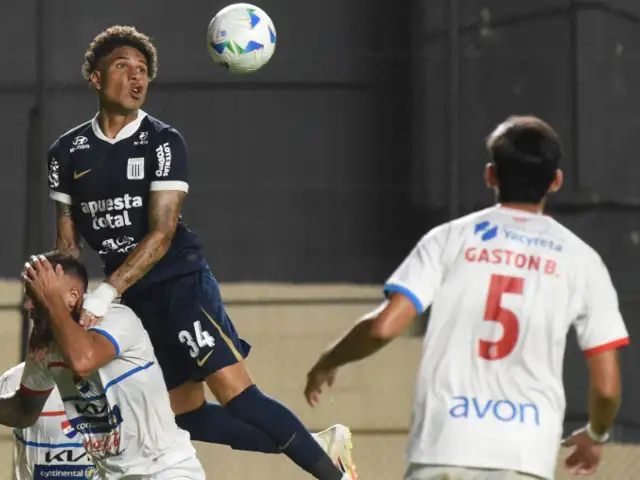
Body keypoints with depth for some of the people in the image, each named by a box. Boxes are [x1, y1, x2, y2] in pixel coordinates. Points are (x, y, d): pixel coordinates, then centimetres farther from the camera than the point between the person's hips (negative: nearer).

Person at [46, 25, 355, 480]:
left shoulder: (163, 142, -7)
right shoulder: (67, 152, 6)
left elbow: (160, 236, -15)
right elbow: (68, 243, 11)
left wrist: (103, 295, -24)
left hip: (181, 283, -5)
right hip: (132, 299, 5)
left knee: (235, 395, -19)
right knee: (191, 419, 4)